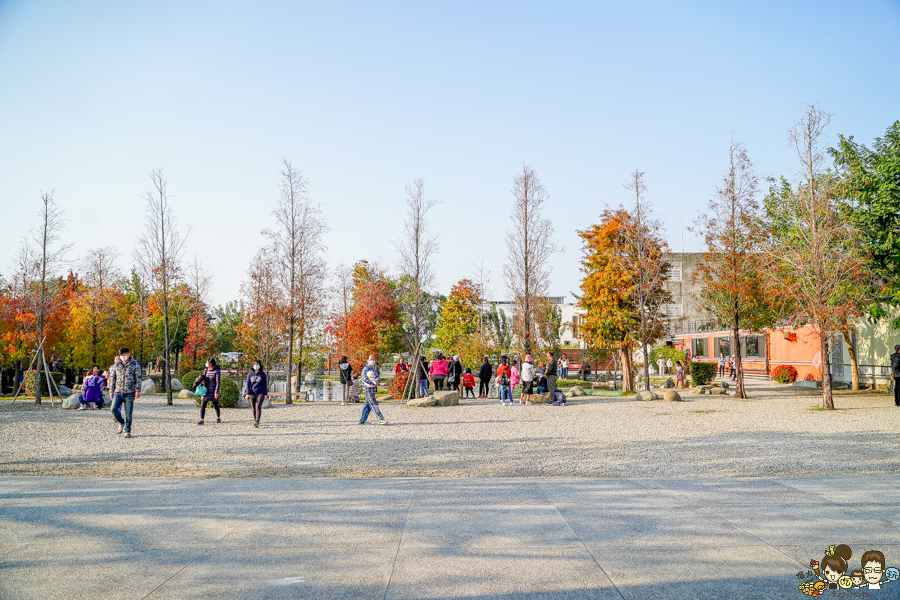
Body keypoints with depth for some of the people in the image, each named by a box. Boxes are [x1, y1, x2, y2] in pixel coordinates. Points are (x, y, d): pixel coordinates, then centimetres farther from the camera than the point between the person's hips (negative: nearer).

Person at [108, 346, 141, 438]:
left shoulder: (135, 364, 1)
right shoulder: (116, 365, 10)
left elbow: (138, 378, -2)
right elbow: (112, 378, 15)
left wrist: (138, 390, -9)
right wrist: (111, 390, 10)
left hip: (129, 393, -3)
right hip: (118, 392, 3)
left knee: (128, 413, -1)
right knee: (114, 409, -11)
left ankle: (127, 431, 8)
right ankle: (121, 423, 15)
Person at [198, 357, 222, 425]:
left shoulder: (217, 371, -9)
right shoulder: (206, 370, 9)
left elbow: (218, 383, -12)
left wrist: (216, 392, -17)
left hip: (213, 391, -5)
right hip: (206, 391, 5)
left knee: (215, 405, 7)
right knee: (202, 405, -6)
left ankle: (218, 418, 28)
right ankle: (201, 420, -7)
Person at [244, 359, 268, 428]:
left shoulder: (263, 374, 4)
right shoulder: (250, 374, 8)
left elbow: (265, 385, 5)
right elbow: (248, 384, 7)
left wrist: (266, 394, -1)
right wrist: (248, 393, -3)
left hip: (260, 393, -3)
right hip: (252, 393, 3)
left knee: (258, 407, -17)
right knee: (254, 409, 7)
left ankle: (257, 422, -27)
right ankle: (255, 421, 22)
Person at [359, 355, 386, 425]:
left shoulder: (374, 369, 17)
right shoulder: (365, 369, -9)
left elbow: (378, 378, 14)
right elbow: (365, 379, -19)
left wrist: (377, 381, -10)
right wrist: (374, 383, -18)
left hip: (373, 389, 8)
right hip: (368, 389, -8)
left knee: (367, 405, 9)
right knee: (374, 404, -9)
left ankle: (362, 420, 15)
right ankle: (380, 419, -12)